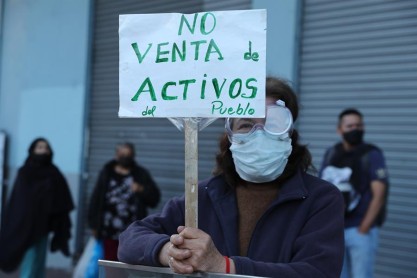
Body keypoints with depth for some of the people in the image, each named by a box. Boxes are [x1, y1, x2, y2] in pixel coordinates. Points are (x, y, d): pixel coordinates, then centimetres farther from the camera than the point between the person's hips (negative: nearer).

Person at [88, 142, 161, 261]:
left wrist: (142, 190, -15)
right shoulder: (107, 173, 8)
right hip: (110, 230, 1)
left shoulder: (141, 174, 6)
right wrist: (94, 224, 5)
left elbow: (154, 198, 5)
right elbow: (96, 199, 8)